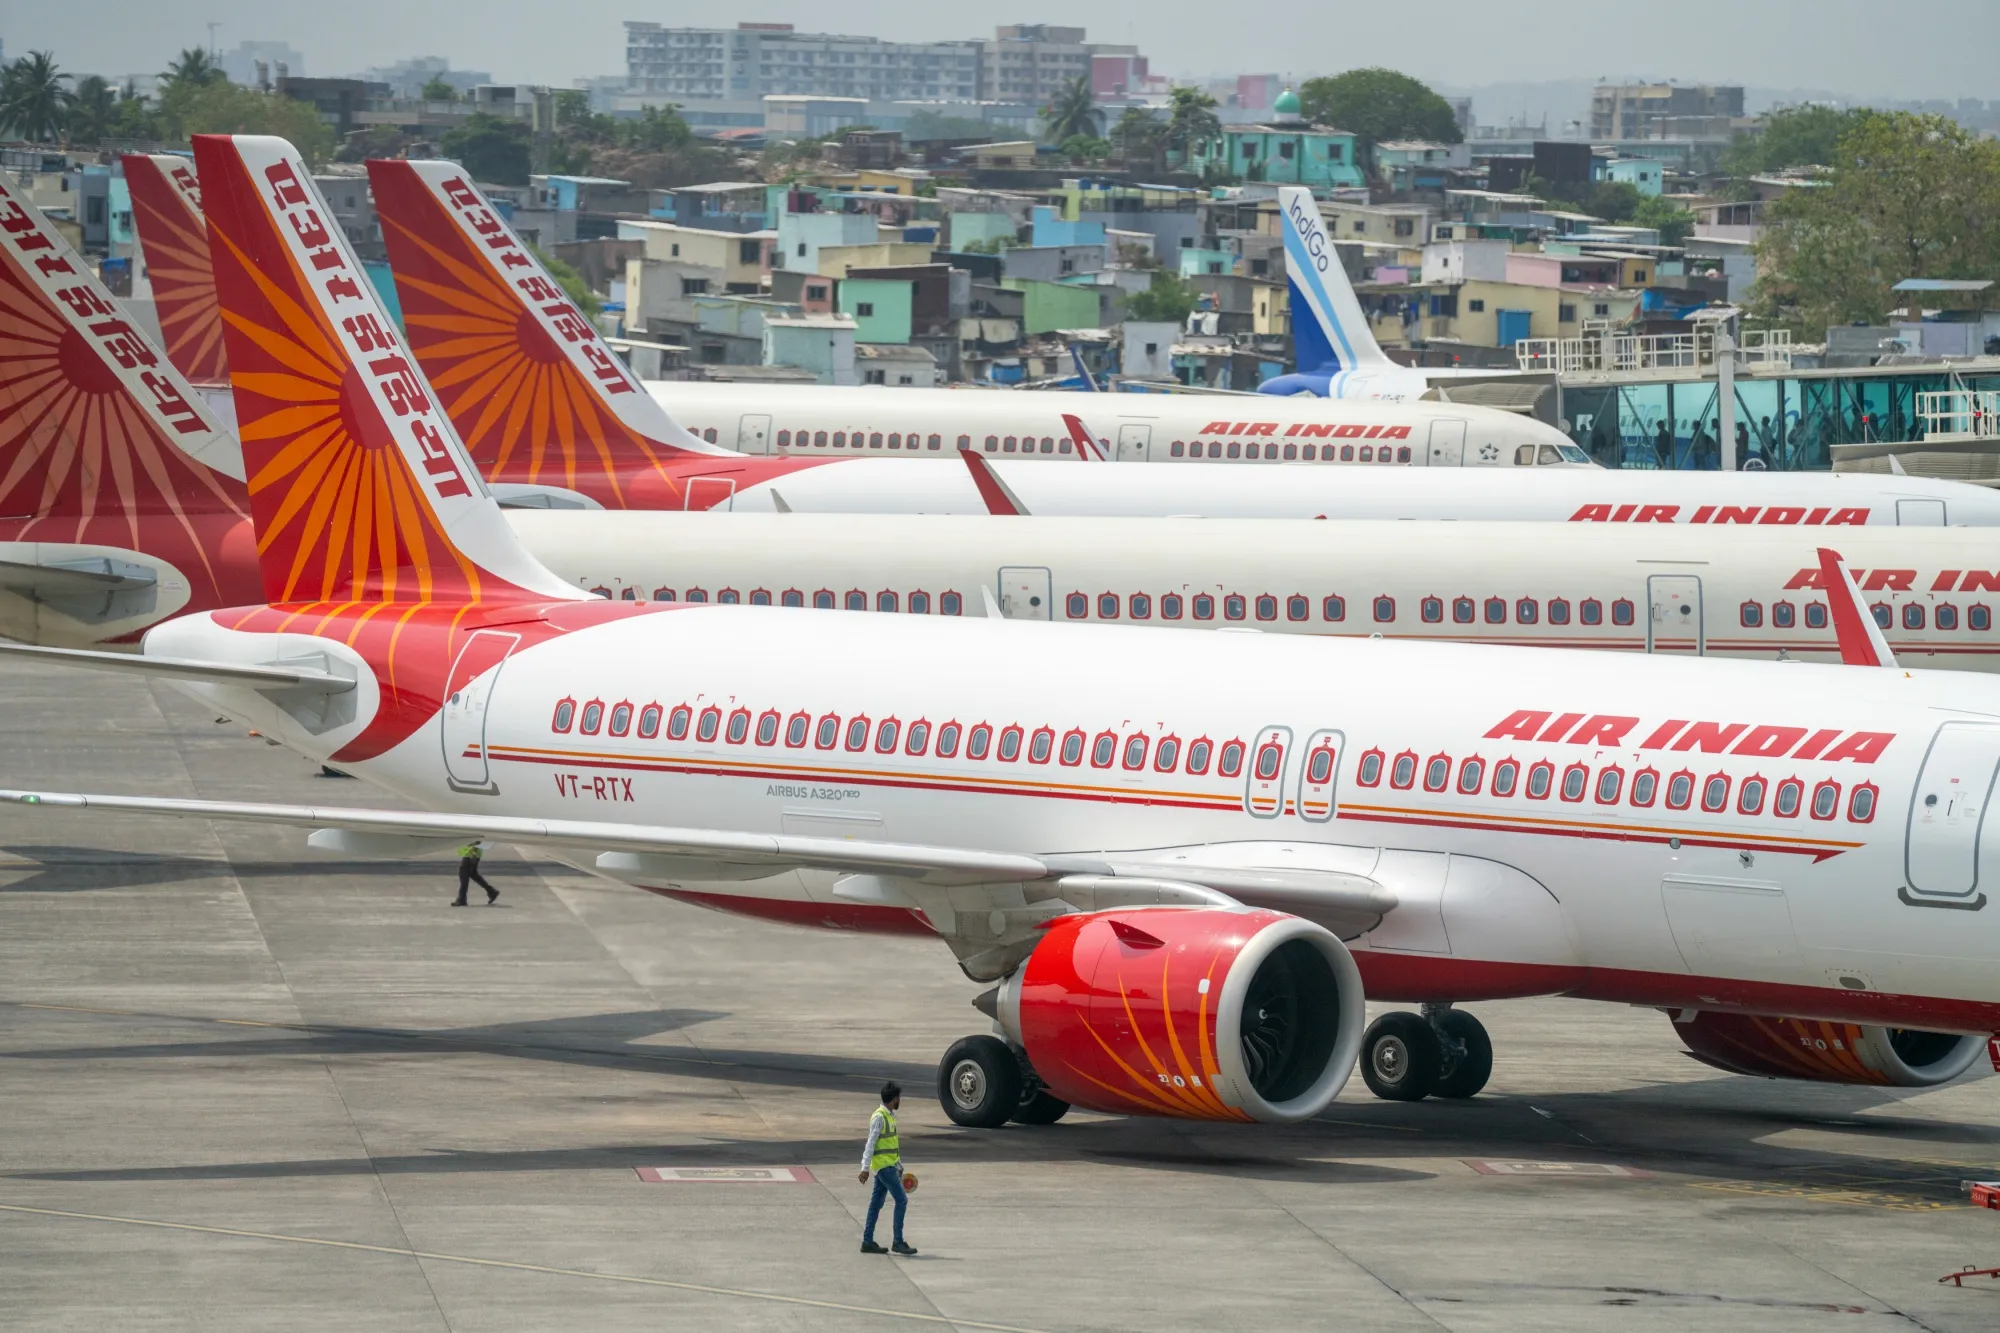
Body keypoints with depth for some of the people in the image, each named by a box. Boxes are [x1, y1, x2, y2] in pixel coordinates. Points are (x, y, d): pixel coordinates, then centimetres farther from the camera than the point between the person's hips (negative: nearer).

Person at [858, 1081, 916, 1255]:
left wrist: (899, 1167, 25)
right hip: (884, 1166, -9)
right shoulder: (879, 1117, -13)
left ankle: (868, 1242, 11)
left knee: (876, 1203, 9)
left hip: (888, 1167, 9)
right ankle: (898, 1242, -9)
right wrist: (865, 1168, -21)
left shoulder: (890, 1116, 16)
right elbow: (871, 1144, -17)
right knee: (901, 1200, -10)